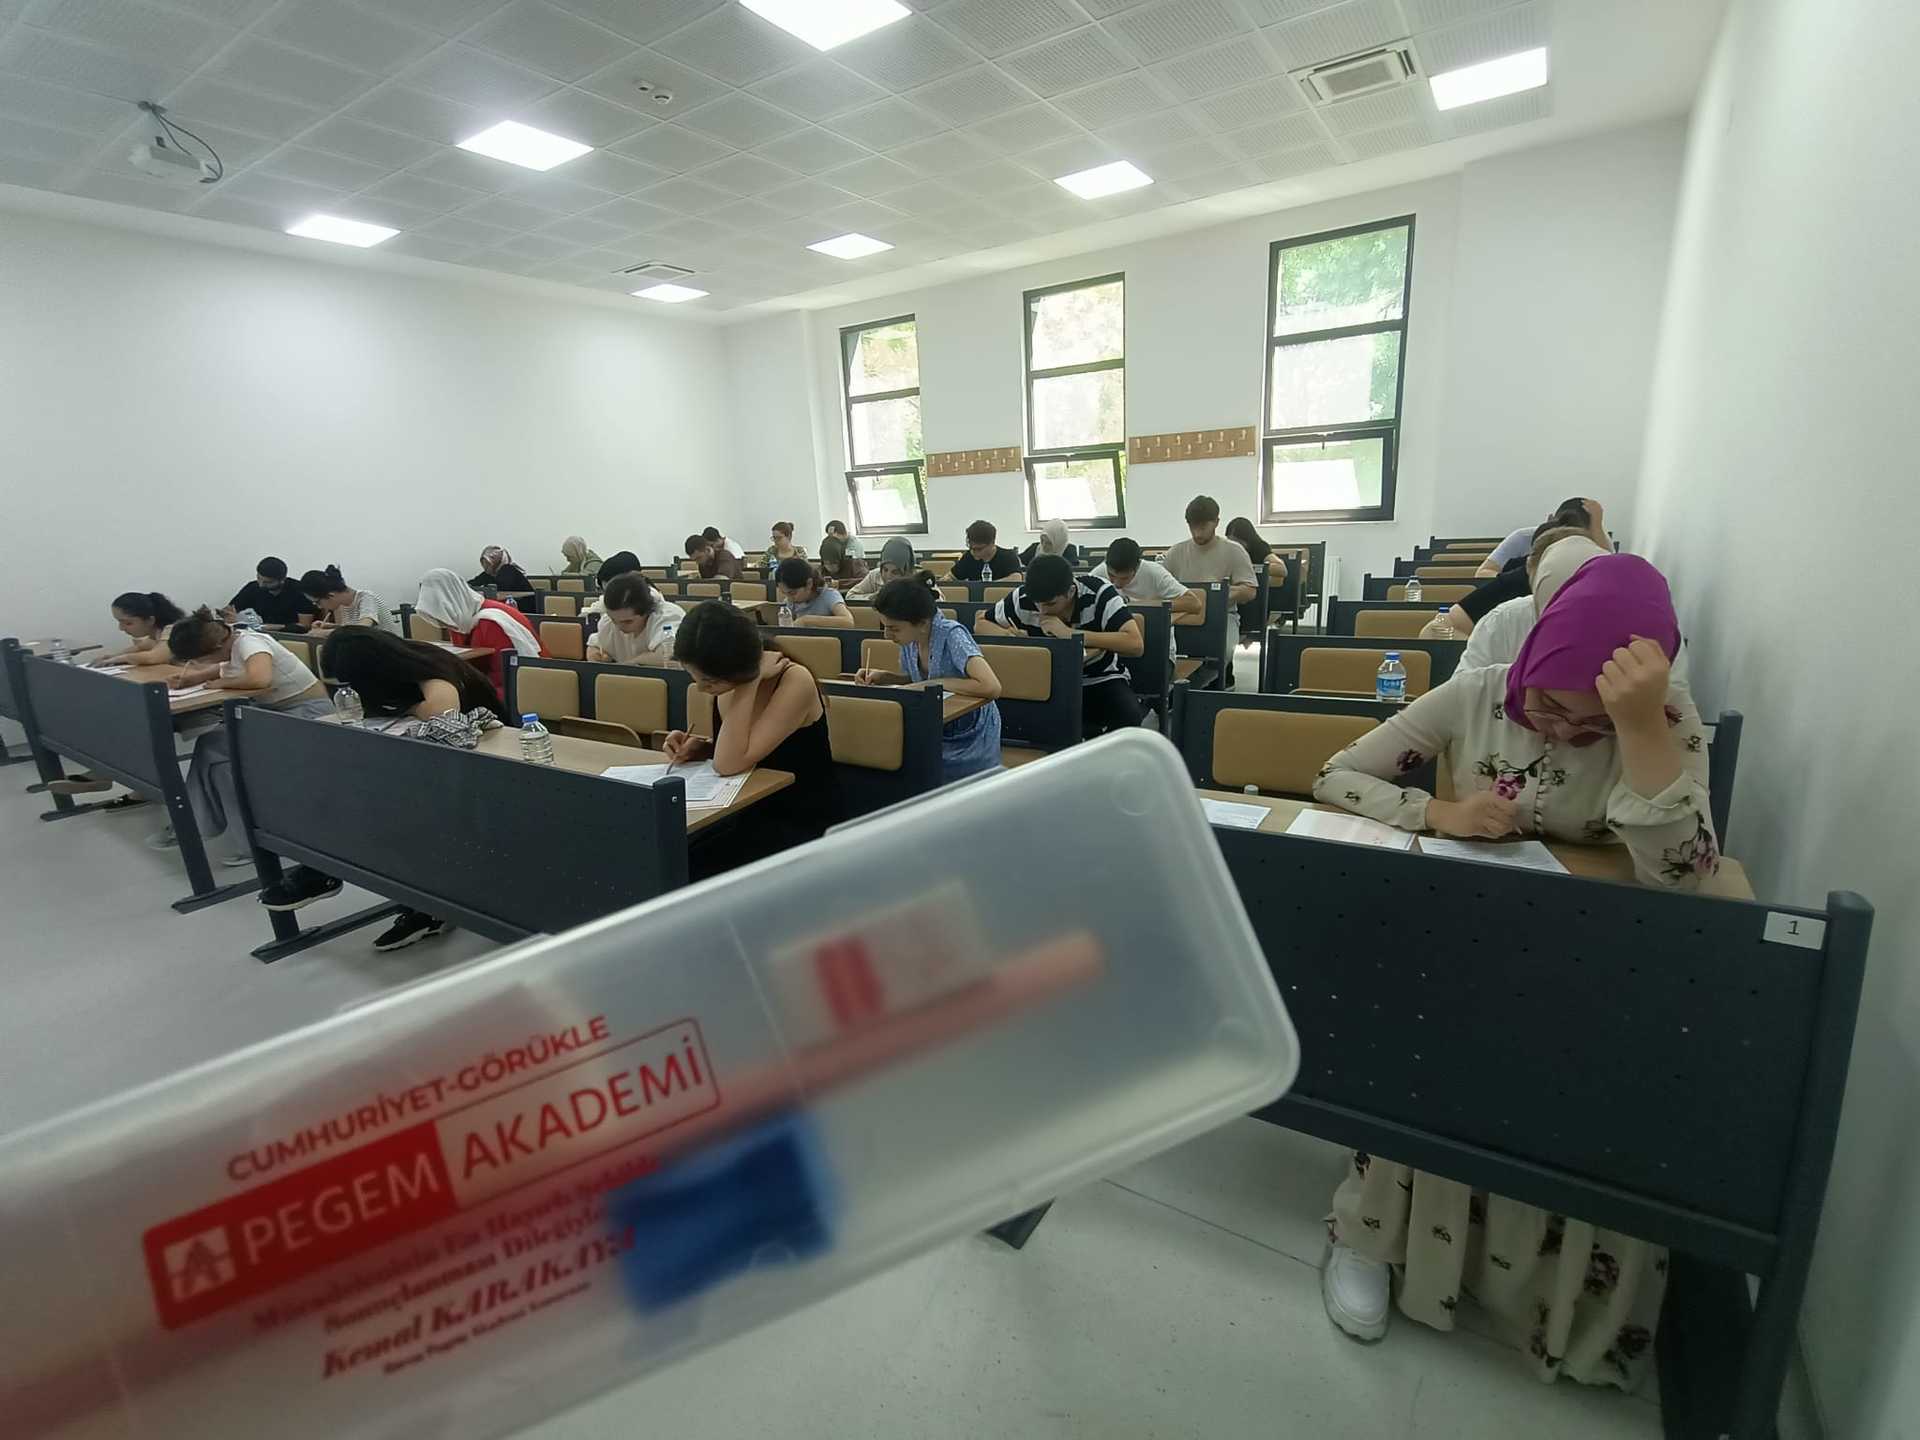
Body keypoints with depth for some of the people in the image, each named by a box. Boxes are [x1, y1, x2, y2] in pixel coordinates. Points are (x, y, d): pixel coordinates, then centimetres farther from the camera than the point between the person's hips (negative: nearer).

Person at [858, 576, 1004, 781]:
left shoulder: (951, 635, -26)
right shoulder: (909, 639, -7)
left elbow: (992, 688, -38)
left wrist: (937, 683, -27)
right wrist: (883, 677, -6)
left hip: (970, 745, -5)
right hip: (933, 736, 5)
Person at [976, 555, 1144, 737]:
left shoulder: (1098, 592, -20)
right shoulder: (1023, 597, -13)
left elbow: (1136, 644, -30)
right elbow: (981, 624, 2)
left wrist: (1071, 633, -34)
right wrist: (1008, 635, -21)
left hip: (1100, 681, -3)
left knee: (1128, 715, -34)